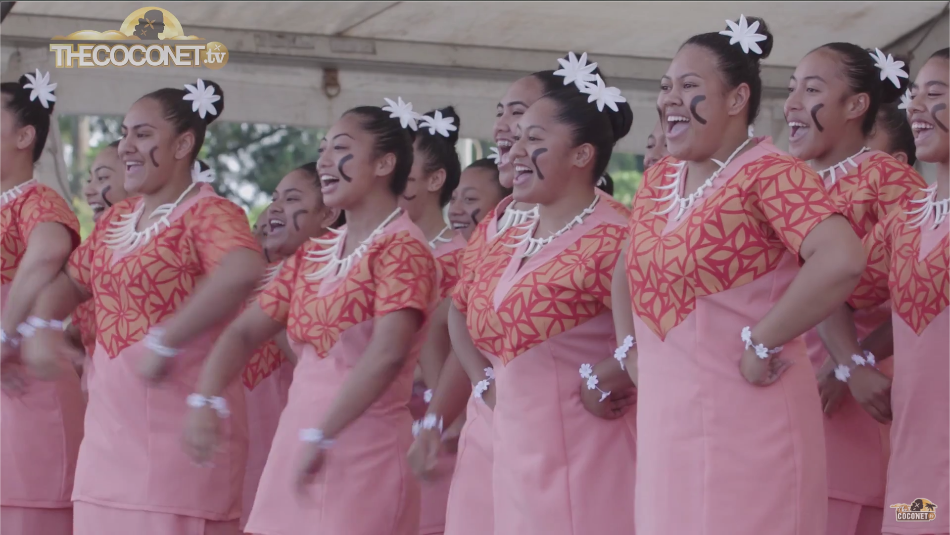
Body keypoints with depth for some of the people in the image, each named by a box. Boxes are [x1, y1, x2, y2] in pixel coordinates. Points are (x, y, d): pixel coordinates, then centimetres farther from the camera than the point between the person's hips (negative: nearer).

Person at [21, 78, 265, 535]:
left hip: (178, 423, -8)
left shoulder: (207, 213, -12)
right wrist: (41, 326, 4)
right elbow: (70, 280, 25)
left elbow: (243, 270, -32)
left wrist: (166, 343, -29)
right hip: (111, 423, 8)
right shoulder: (115, 219, 14)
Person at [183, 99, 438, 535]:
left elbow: (388, 353, -23)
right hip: (294, 443, 7)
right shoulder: (312, 255, 14)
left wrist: (322, 435, -26)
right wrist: (206, 401, -5)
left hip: (365, 446, -7)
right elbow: (244, 332, 13)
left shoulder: (402, 248, -9)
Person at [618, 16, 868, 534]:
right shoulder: (658, 179, 11)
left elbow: (841, 260, -28)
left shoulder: (769, 173, -13)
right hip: (665, 419, 8)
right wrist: (630, 348, 12)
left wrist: (762, 343, -22)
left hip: (745, 419, -8)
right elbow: (629, 271, 27)